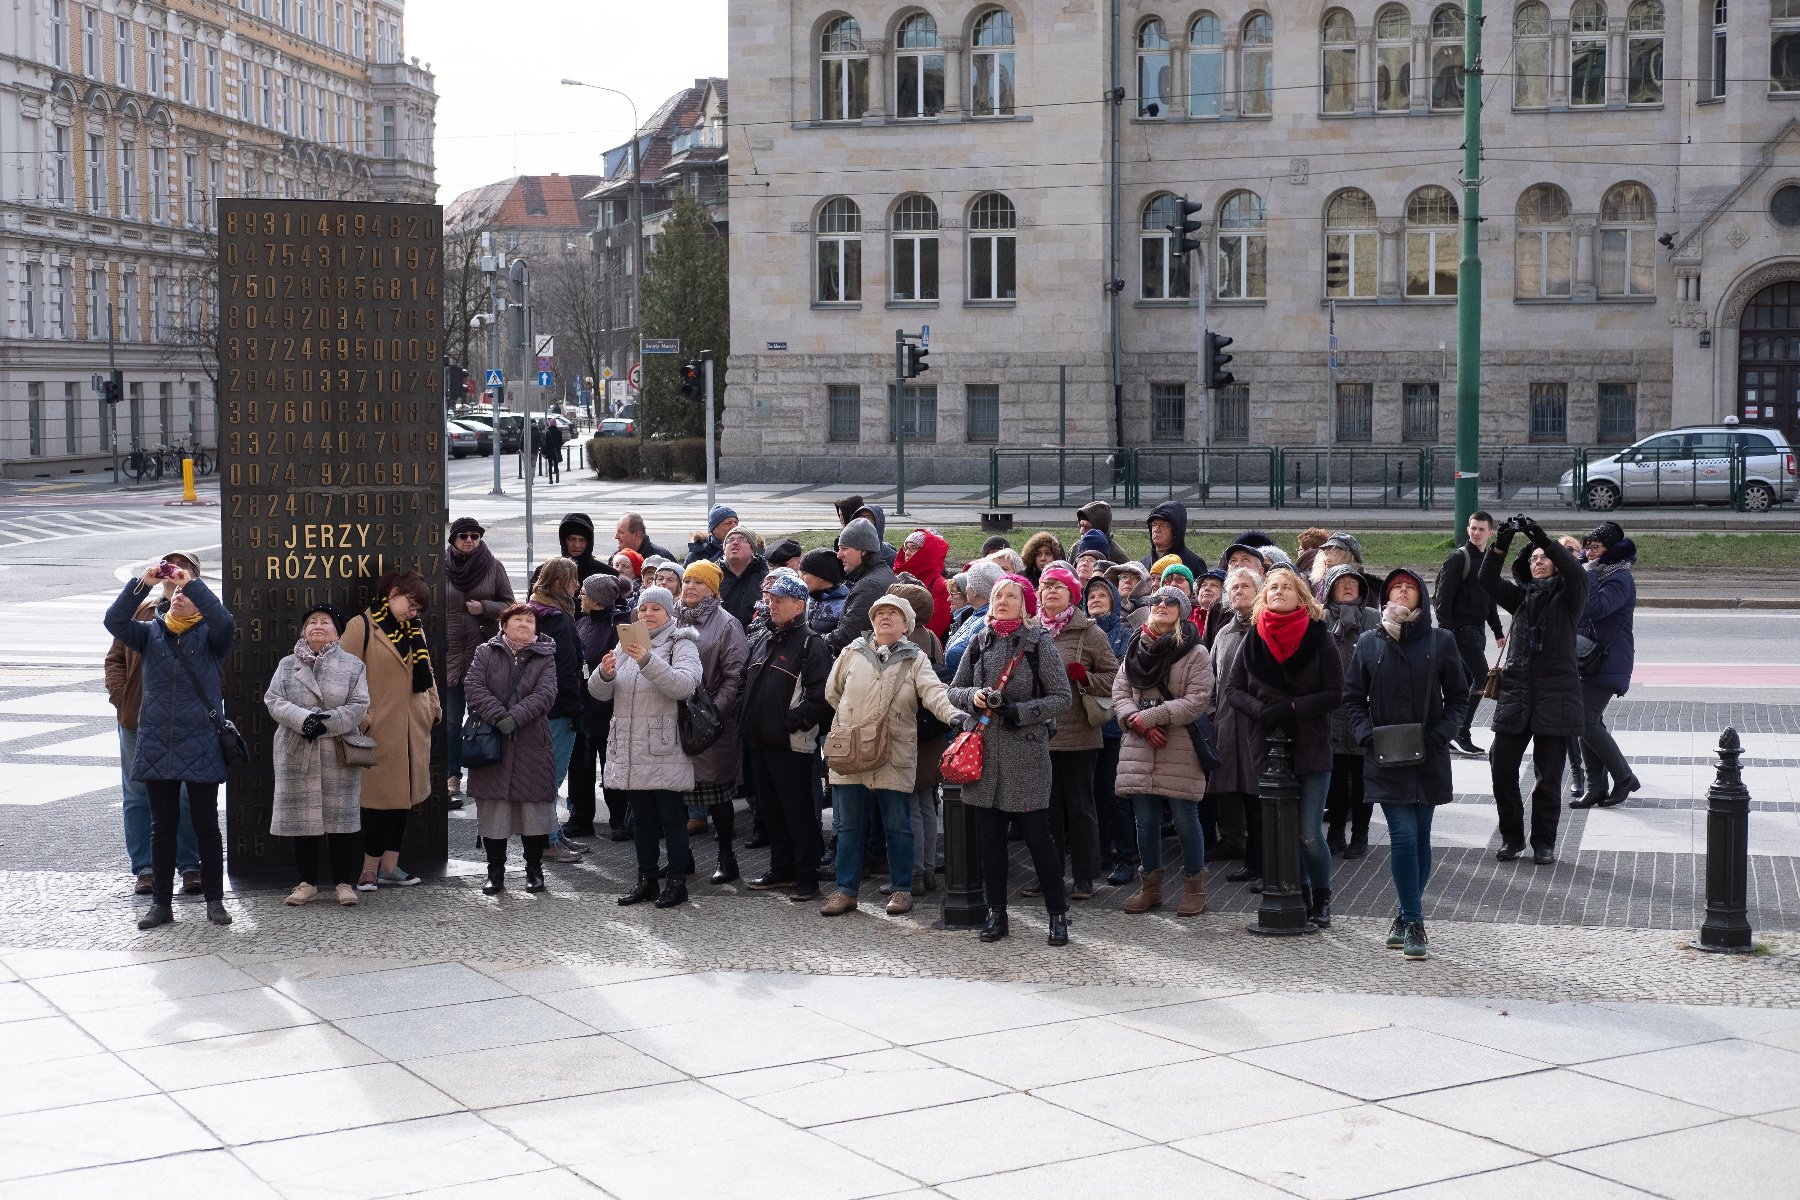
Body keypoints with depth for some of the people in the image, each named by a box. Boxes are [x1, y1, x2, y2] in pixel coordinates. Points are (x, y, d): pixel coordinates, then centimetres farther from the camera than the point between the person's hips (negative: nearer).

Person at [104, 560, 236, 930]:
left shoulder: (209, 635, 0)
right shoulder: (151, 633, 8)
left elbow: (224, 622, -22)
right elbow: (115, 621, -7)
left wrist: (193, 583, -21)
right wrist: (141, 584, -17)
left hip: (200, 747, -3)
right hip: (156, 747, 3)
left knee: (206, 826, 4)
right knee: (162, 826, 8)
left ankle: (214, 900, 13)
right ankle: (161, 902, 15)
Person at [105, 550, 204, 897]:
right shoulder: (139, 610, 11)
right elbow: (116, 657, 10)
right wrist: (120, 696, -2)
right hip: (137, 720, 4)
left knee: (188, 797, 0)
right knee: (138, 797, 6)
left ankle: (189, 867, 9)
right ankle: (145, 868, 12)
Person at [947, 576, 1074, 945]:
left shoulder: (1039, 642, -1)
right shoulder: (979, 642, 10)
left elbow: (1061, 697, -4)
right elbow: (954, 691, 15)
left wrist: (1018, 711, -15)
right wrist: (974, 697, -7)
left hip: (1027, 753, -4)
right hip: (985, 752, 4)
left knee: (1037, 836, -3)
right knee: (990, 836, 7)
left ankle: (1058, 915, 8)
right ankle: (996, 914, 17)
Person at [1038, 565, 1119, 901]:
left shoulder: (1089, 633, -3)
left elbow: (1115, 677, -4)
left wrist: (1081, 676, -17)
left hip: (1077, 734, -4)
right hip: (1039, 733, 4)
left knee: (1080, 806, 4)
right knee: (1048, 806, 10)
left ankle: (1084, 877, 12)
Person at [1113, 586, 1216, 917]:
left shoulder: (1196, 653, -4)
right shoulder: (1136, 649, 12)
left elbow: (1198, 700, -12)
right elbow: (1120, 692, 7)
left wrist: (1150, 716, -15)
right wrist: (1139, 724, -12)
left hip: (1181, 750, -4)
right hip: (1140, 749, 5)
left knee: (1185, 820, 1)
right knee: (1145, 820, 10)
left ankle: (1194, 887, 14)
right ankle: (1150, 886, 22)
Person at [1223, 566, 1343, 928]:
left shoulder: (1318, 637, -3)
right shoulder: (1253, 639, 5)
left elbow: (1335, 693, -5)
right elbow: (1232, 688, 6)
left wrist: (1291, 708, -16)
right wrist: (1261, 711, -12)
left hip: (1310, 749, -3)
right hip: (1267, 748, 3)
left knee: (1309, 835, -6)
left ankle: (1321, 899, 16)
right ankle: (1299, 897, 22)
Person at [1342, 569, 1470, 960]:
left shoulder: (1440, 642, 3)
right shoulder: (1369, 643, 4)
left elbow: (1458, 696, 8)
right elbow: (1352, 697, 8)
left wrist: (1441, 734, -6)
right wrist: (1366, 733, -7)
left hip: (1428, 757, 1)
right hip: (1385, 757, -1)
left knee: (1420, 837, 6)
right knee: (1403, 836, -9)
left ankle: (1407, 915, 21)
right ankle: (1413, 923, -4)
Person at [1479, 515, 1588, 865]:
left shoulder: (1567, 596, 4)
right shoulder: (1520, 596, 14)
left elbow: (1578, 575, -17)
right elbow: (1488, 580, -1)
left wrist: (1545, 540, -26)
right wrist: (1499, 545, -16)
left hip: (1555, 695, -3)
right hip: (1516, 693, 3)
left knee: (1548, 775, 1)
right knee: (1502, 767, -2)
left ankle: (1544, 842, 14)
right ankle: (1511, 836, 13)